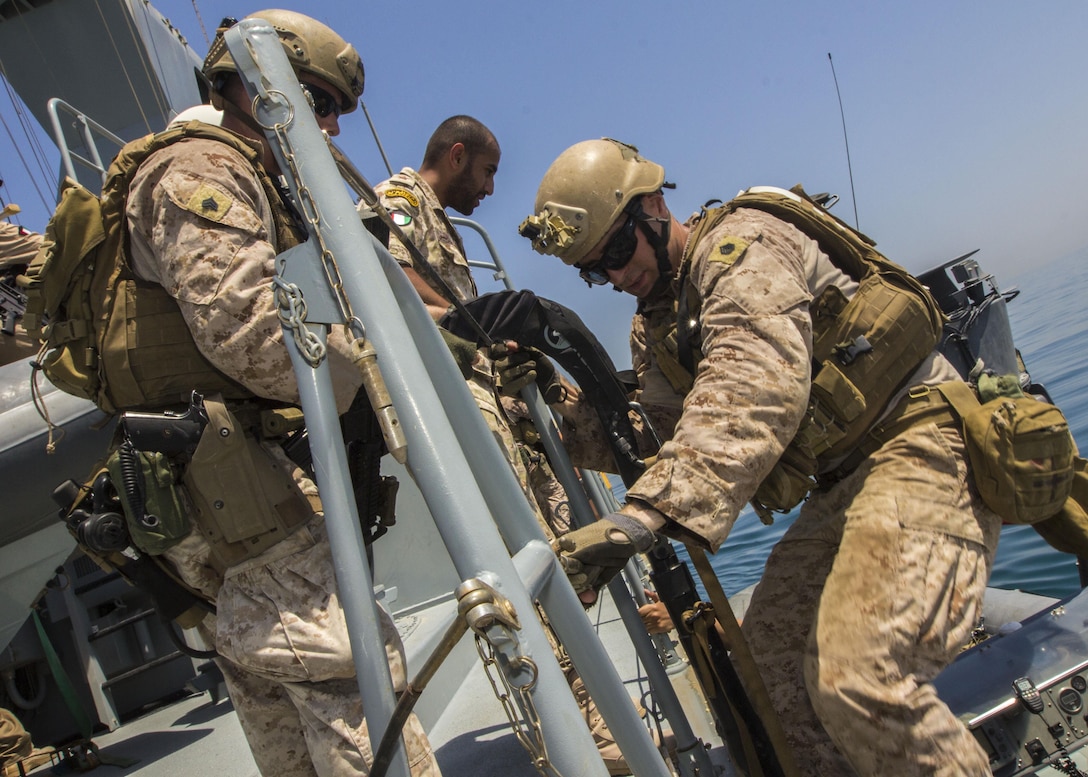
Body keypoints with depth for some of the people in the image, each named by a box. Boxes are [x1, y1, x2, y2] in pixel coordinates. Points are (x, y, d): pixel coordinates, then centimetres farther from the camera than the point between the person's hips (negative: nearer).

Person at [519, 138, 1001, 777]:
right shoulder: (655, 329, 15)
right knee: (770, 658, 8)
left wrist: (646, 514, -42)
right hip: (843, 481, 10)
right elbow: (650, 435, 11)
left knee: (860, 682, -24)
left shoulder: (739, 245, -14)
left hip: (920, 442, -9)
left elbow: (754, 391, -32)